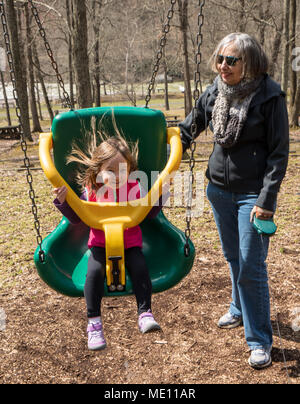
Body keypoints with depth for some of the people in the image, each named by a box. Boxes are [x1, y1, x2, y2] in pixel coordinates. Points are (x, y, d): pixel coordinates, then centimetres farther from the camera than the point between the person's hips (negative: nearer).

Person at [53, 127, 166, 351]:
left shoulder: (135, 189, -4)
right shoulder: (92, 192, -5)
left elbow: (150, 213, 4)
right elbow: (76, 218, 4)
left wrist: (159, 194, -9)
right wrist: (63, 201, -12)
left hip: (130, 244, 1)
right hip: (100, 245, 0)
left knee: (140, 268, -27)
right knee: (95, 271, -26)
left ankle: (145, 313, -15)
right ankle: (94, 321, -14)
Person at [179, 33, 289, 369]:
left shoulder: (270, 97, -13)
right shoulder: (215, 92, 1)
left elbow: (279, 152, -12)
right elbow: (188, 128, 13)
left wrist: (267, 200, -17)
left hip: (253, 194, -5)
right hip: (219, 190, 5)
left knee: (251, 267, -5)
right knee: (232, 256, 20)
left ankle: (259, 340, 12)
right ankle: (240, 310, 45)